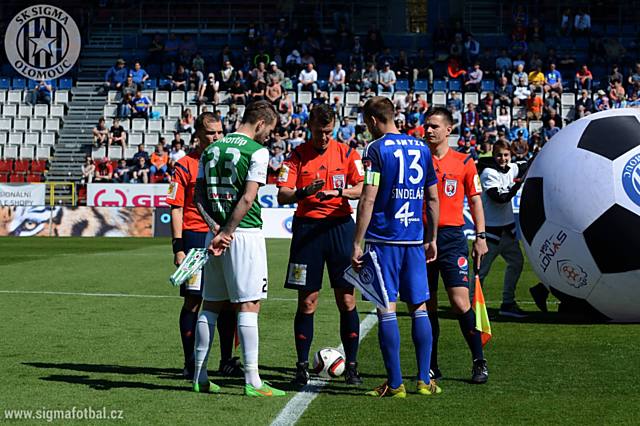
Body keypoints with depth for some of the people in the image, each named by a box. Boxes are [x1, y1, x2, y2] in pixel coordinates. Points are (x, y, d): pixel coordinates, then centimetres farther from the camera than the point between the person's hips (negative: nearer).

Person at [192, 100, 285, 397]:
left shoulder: (211, 150, 13)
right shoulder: (257, 151, -7)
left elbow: (199, 196, 7)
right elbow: (247, 199, -15)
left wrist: (217, 228, -3)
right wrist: (227, 233, -12)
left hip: (216, 234, 6)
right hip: (246, 233, -6)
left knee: (211, 305, 12)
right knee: (248, 306, -5)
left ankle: (200, 376, 16)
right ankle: (252, 381, -6)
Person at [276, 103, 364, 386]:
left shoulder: (347, 153, 5)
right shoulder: (298, 155, 3)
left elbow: (363, 188, -3)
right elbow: (282, 195, -4)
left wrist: (339, 192, -22)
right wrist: (303, 193, -24)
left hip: (340, 227, 1)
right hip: (307, 228, 0)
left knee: (346, 300, 0)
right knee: (307, 302, 1)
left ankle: (351, 365, 9)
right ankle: (302, 366, 9)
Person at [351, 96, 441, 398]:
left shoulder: (376, 149, -6)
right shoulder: (421, 147, 11)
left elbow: (368, 199, -12)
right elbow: (433, 197, 15)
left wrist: (357, 244, -10)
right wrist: (432, 239, 22)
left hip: (384, 239, -5)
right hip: (415, 240, 5)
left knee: (386, 309, -1)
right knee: (418, 308, 10)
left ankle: (395, 384, 0)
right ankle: (424, 380, 10)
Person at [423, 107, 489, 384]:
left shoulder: (464, 162, 4)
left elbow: (475, 200, 8)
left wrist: (480, 237, 1)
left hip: (452, 238, -2)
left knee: (460, 302, -11)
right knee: (427, 306, 5)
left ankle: (479, 362, 1)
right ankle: (431, 368, 13)